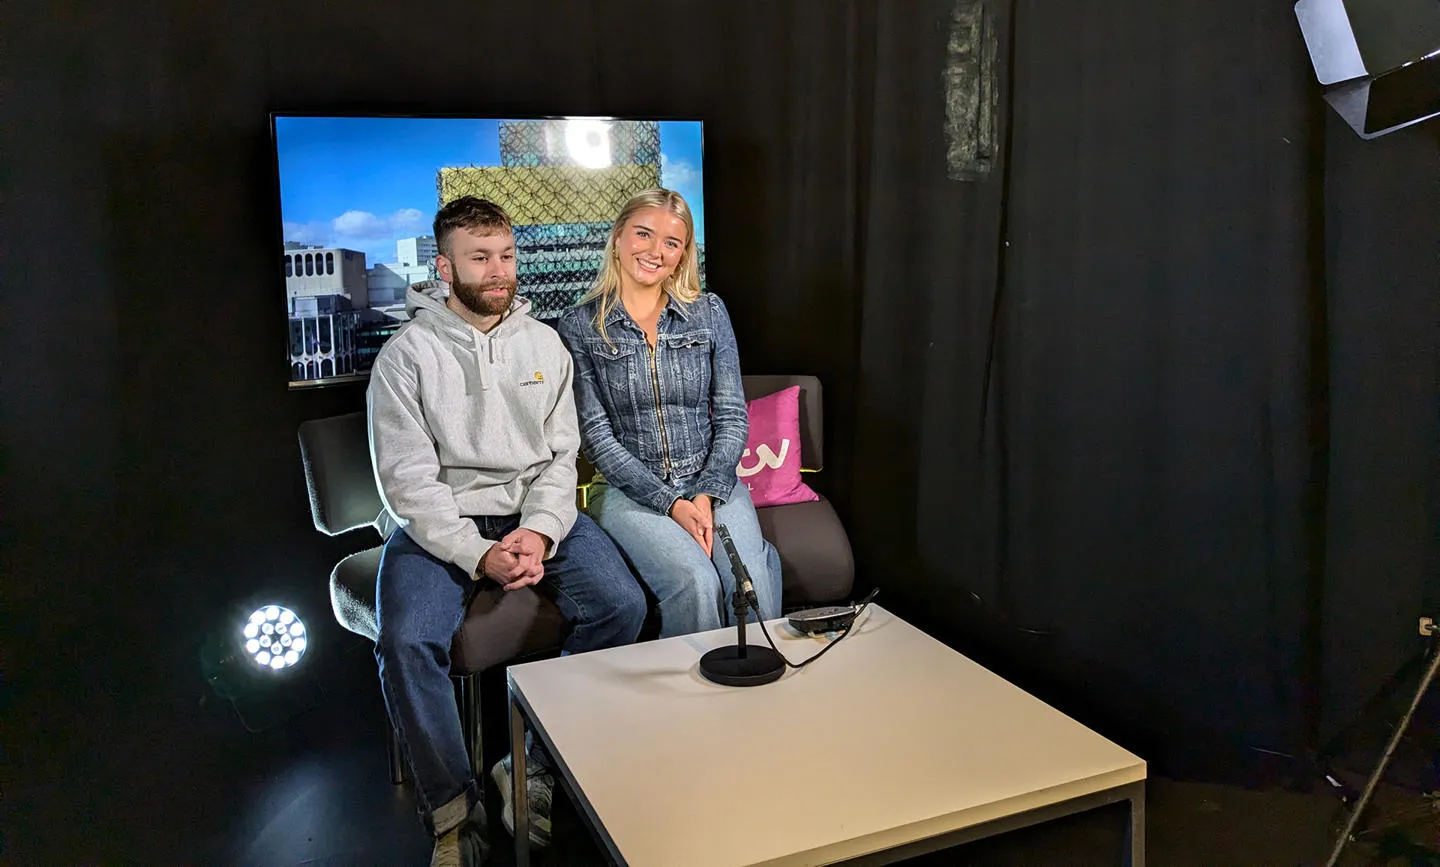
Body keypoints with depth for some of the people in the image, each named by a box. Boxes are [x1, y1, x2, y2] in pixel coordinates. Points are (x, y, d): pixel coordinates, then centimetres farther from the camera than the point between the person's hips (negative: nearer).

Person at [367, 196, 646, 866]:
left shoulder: (544, 344, 7)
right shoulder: (407, 354, -4)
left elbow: (561, 456, 4)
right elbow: (408, 479, -10)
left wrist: (539, 531, -14)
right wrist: (478, 555, -21)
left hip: (536, 513, 3)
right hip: (440, 524, -3)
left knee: (622, 604, -20)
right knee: (407, 642, -28)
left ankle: (535, 772, -4)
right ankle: (453, 811, -7)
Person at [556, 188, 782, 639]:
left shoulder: (709, 312, 7)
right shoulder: (579, 327, 0)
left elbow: (732, 416, 5)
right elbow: (596, 435, -5)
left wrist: (707, 494, -11)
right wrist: (671, 503, -15)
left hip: (711, 481, 2)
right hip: (630, 489, -2)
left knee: (753, 582, -26)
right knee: (696, 584, -29)